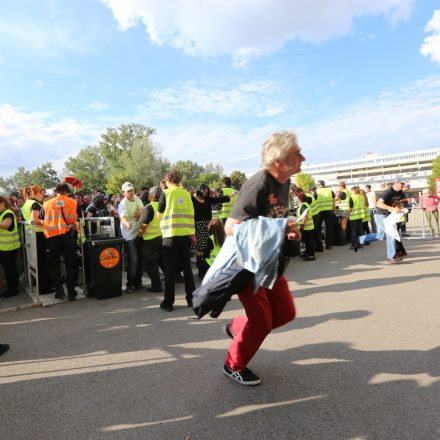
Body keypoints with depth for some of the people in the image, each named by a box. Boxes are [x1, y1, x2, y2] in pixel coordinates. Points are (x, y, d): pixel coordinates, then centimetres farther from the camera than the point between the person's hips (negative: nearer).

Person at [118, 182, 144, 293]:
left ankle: (138, 282, 24)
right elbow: (123, 217, -32)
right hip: (130, 235, -7)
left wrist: (140, 214, -7)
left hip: (140, 233, 7)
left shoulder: (137, 199, 9)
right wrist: (127, 223, -55)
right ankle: (130, 284, 2)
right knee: (133, 260, -12)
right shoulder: (123, 204, -14)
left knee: (141, 259, 10)